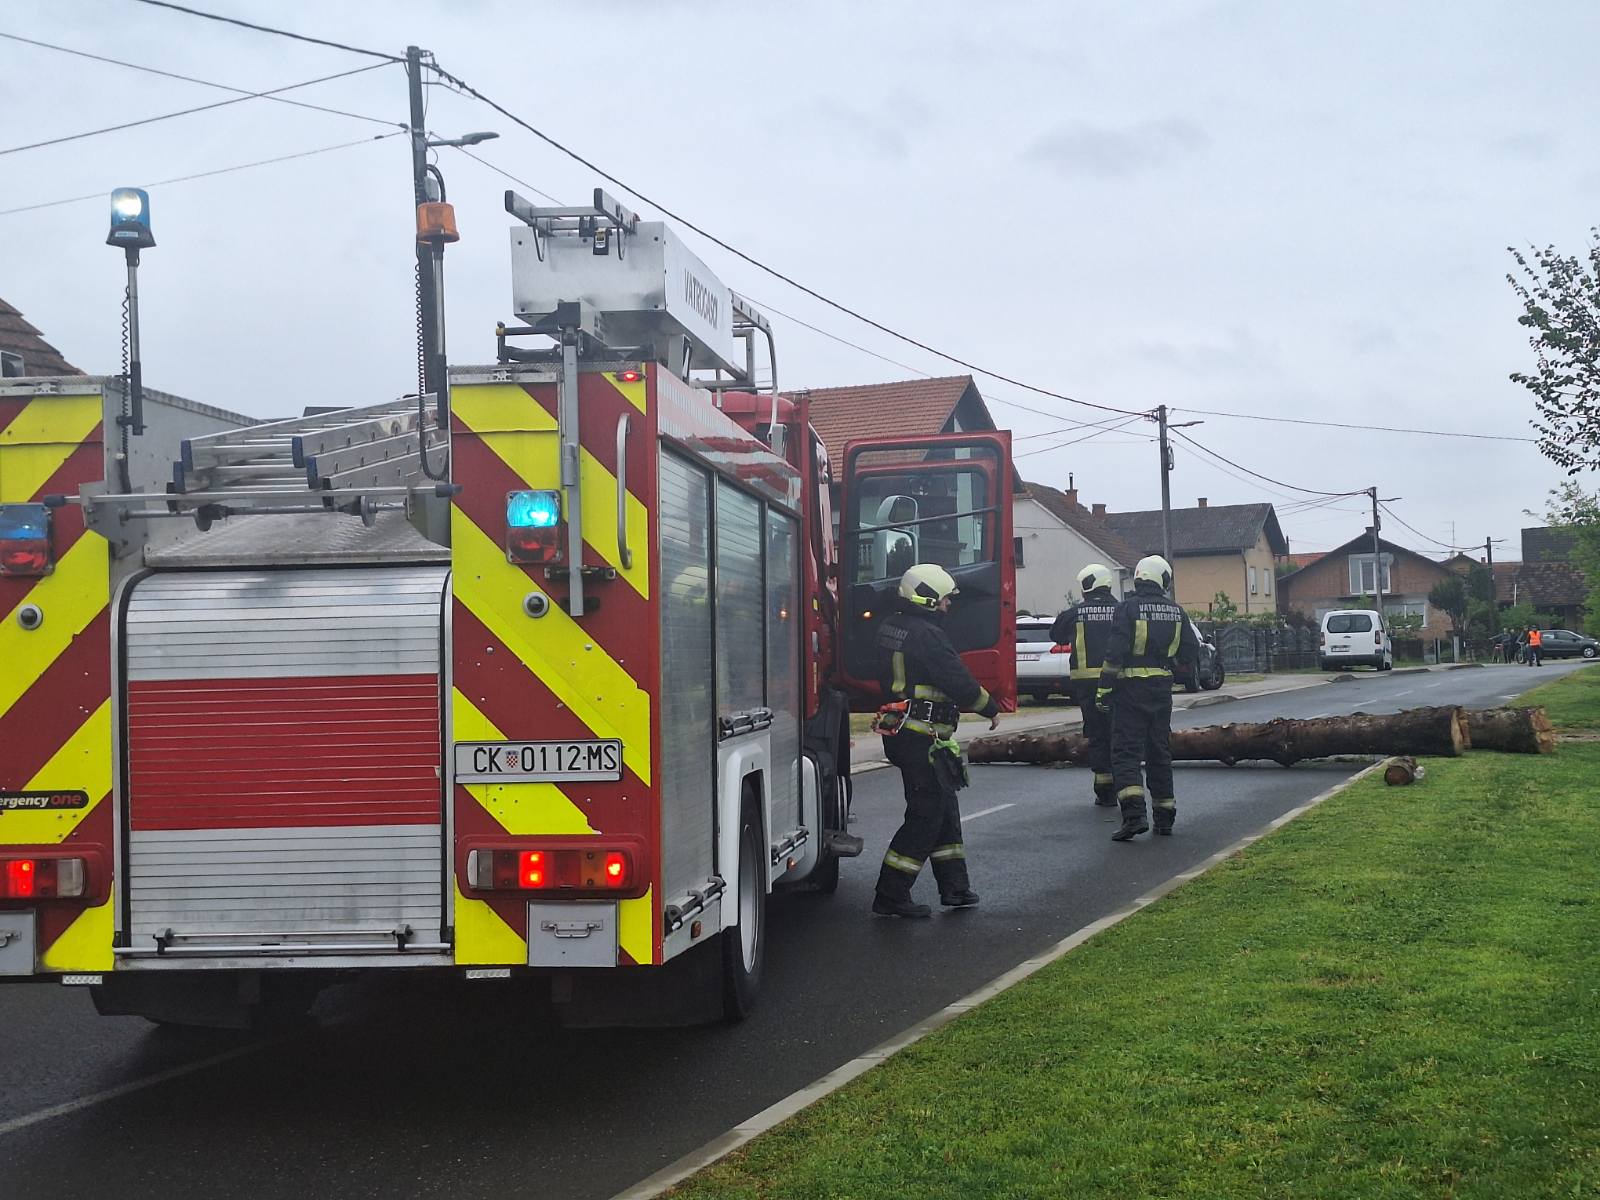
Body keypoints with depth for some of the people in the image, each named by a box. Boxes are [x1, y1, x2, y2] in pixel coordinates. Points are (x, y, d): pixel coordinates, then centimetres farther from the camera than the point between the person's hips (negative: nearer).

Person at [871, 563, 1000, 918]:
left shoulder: (890, 627, 11)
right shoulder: (926, 635, -19)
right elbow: (960, 684, -18)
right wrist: (991, 709, -2)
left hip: (901, 731, 10)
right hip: (923, 738, -10)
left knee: (945, 809, 17)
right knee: (927, 815, -4)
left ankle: (954, 886, 24)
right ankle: (890, 896, -2)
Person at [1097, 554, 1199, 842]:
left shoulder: (1128, 608, -10)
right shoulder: (1175, 610, 5)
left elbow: (1115, 653, -15)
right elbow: (1191, 652, 10)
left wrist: (1104, 689, -10)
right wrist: (1191, 661, 33)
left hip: (1131, 688, -5)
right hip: (1162, 688, 5)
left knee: (1126, 752, -5)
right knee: (1160, 752, 15)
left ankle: (1134, 814, -20)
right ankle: (1165, 816, 19)